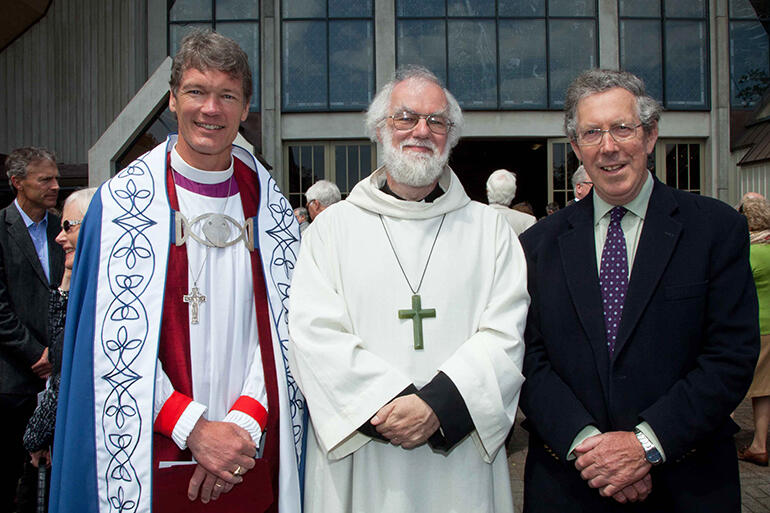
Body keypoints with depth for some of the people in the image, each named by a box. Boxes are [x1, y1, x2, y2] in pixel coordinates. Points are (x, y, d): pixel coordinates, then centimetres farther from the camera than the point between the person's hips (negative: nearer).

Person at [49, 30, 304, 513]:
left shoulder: (269, 205, 4)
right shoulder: (125, 199, -4)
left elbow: (285, 327, 0)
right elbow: (115, 341, -9)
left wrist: (245, 421, -12)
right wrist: (195, 430, -15)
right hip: (157, 459, -2)